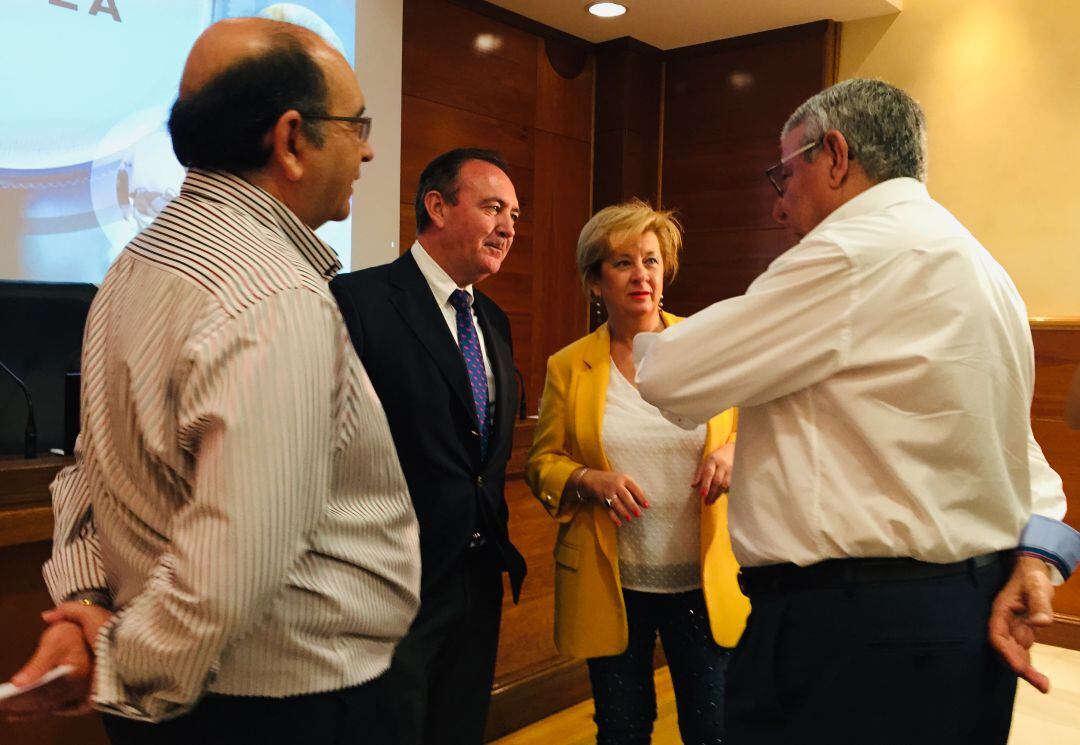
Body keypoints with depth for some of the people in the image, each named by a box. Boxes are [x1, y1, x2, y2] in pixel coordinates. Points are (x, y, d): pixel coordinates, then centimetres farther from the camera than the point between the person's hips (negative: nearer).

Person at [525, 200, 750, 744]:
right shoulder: (568, 367, 0)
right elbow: (542, 462, 4)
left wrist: (732, 452, -13)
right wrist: (589, 481, -15)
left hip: (703, 582, 0)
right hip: (610, 585, 0)